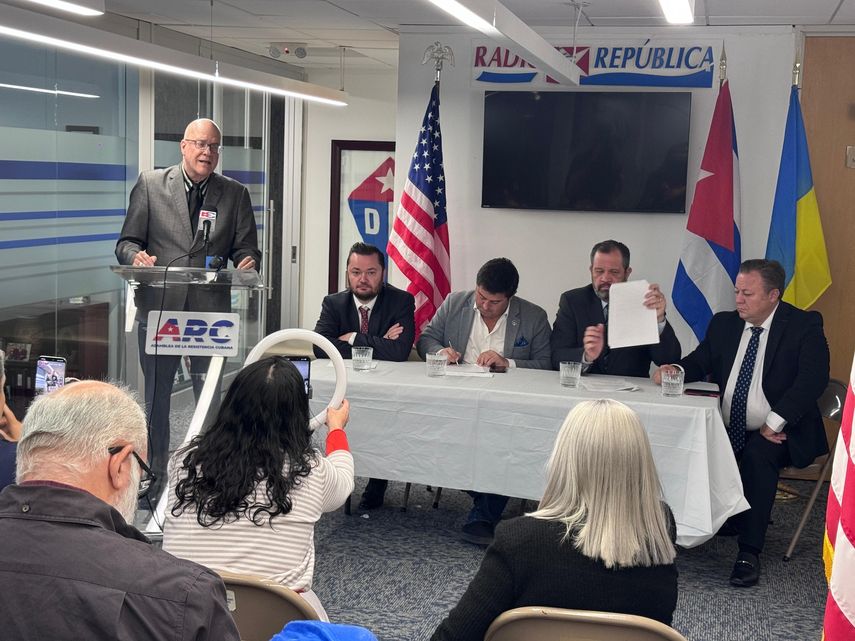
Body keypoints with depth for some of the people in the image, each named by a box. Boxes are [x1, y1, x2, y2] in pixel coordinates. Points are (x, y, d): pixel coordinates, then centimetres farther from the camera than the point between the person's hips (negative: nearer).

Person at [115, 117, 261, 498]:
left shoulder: (235, 194, 8)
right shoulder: (150, 184, 5)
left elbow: (246, 249, 7)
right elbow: (127, 241, 4)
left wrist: (247, 263, -16)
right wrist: (136, 255, -19)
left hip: (210, 310, 0)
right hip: (158, 307, 0)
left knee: (211, 400, 2)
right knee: (155, 399, 10)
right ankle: (154, 478, 23)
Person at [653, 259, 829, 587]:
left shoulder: (804, 326, -6)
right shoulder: (724, 324, 10)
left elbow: (813, 377, -19)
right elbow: (699, 362, 14)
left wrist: (774, 422, -27)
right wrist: (675, 370, -12)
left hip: (776, 433, -5)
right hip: (726, 430, 5)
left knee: (757, 455, -35)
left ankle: (749, 552, -25)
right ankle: (727, 519, 1)